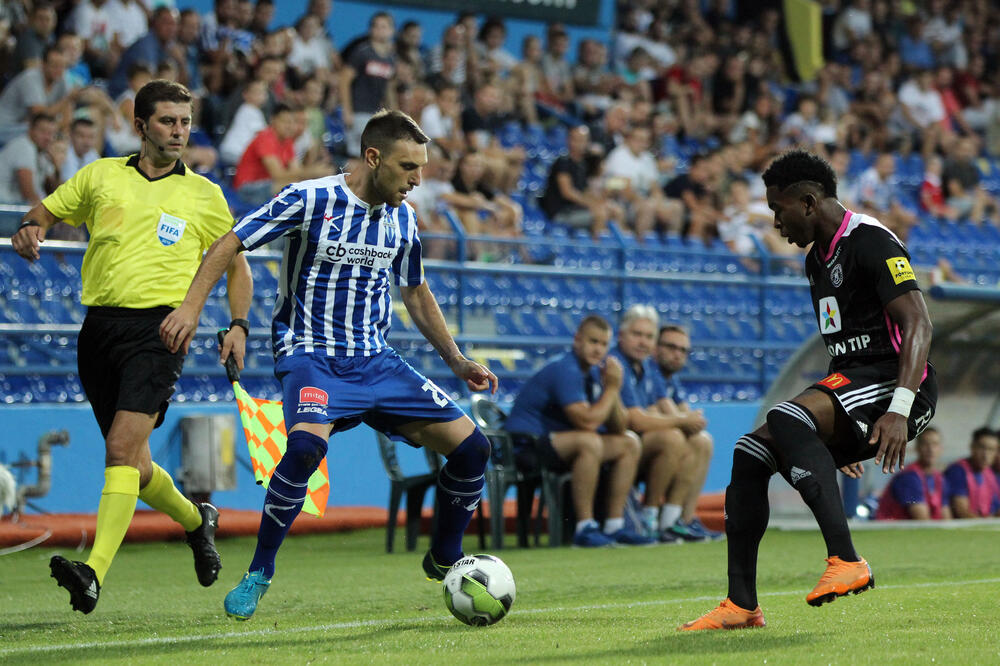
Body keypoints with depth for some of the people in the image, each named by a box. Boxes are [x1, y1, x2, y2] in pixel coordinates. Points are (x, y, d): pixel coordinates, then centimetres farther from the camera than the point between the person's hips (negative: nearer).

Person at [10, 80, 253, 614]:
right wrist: (31, 228, -2)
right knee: (132, 465, 10)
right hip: (100, 327, 3)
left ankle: (95, 572, -31)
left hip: (159, 328, -3)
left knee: (123, 446, -22)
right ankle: (195, 520, 40)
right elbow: (45, 211, 22)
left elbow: (236, 265, 17)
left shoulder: (203, 194, 10)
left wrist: (238, 325, 1)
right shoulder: (101, 176, 13)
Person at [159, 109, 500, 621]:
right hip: (311, 355, -6)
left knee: (470, 446, -4)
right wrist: (192, 306, -19)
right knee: (307, 443, -36)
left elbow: (416, 294, 22)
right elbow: (231, 244, -7)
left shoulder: (402, 218, 7)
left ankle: (444, 559, 20)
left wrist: (457, 362, 20)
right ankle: (259, 573, -17)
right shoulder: (310, 199, -10)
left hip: (376, 361, 6)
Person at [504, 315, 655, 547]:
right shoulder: (565, 369, -19)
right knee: (589, 441, -36)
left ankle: (614, 525, 1)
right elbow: (587, 421, -29)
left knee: (629, 443, 7)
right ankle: (585, 528, -32)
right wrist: (612, 388, -16)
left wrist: (613, 391, -9)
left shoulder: (594, 370, 9)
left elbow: (618, 429, 8)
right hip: (527, 443, -10)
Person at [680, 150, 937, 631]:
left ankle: (846, 561, -37)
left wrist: (899, 409, -33)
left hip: (894, 381, -10)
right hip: (852, 380, 10)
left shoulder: (870, 242, -11)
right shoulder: (817, 259, 19)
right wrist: (834, 437, 28)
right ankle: (741, 605, 3)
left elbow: (918, 325, -21)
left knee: (786, 418, -31)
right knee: (750, 452, 1)